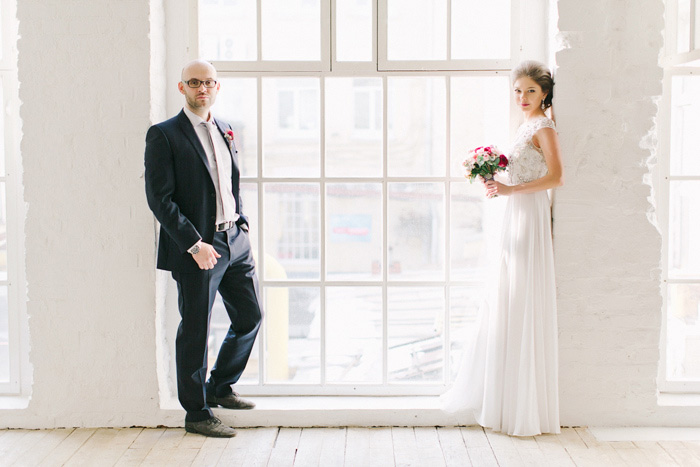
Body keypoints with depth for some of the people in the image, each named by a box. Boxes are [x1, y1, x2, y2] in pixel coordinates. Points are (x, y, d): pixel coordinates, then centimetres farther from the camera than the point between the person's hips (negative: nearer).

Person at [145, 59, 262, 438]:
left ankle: (219, 387, 33)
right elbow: (159, 198, -13)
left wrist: (242, 224, 9)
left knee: (250, 316, 13)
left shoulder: (225, 132, 14)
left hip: (234, 242, 7)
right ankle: (196, 413, 16)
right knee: (195, 331, 2)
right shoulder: (164, 135, -8)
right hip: (196, 249, -7)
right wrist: (194, 244, -18)